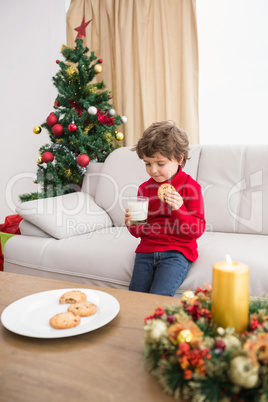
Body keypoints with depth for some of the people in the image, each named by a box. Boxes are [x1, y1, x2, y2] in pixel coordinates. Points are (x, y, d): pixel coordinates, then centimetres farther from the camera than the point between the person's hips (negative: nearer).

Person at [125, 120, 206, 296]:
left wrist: (179, 209, -23)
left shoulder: (190, 186, -4)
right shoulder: (145, 188, 10)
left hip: (177, 251, -4)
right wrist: (132, 224, -9)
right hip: (147, 250, 5)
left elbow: (197, 230, -8)